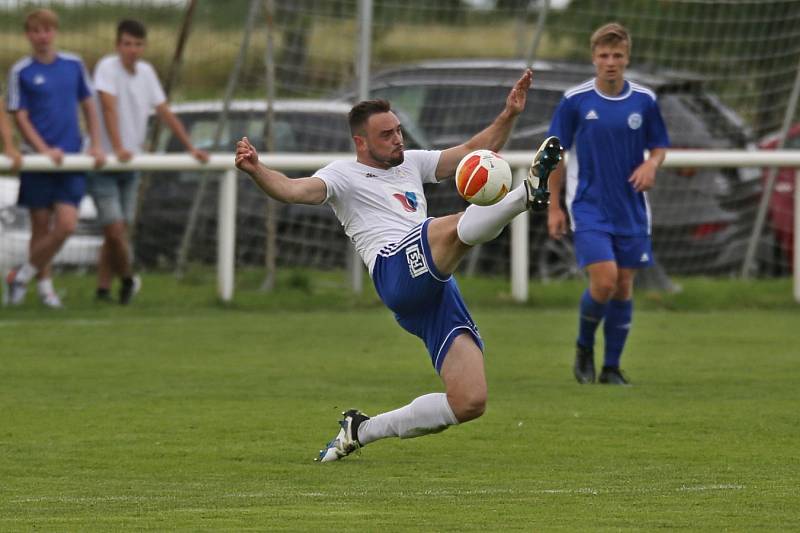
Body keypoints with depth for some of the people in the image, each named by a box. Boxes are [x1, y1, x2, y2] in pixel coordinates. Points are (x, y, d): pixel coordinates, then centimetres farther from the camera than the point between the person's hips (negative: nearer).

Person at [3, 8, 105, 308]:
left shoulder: (74, 65, 7)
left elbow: (88, 105, 16)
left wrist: (95, 145, 7)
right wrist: (45, 150, -15)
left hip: (71, 159, 2)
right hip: (39, 159, -2)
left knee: (66, 225, -9)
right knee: (41, 228, 2)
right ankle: (44, 284, 19)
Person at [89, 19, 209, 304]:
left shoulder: (146, 72, 7)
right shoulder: (108, 67, -13)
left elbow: (165, 113, 12)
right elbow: (109, 108, -24)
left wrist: (191, 148, 9)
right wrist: (118, 149, -34)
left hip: (131, 163, 6)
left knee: (119, 230, 7)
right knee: (114, 228, -11)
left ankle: (103, 288, 15)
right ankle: (128, 279, 10)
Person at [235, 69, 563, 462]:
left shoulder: (411, 164, 30)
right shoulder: (344, 175, 10)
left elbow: (473, 151, 30)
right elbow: (294, 190, -8)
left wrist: (508, 115, 15)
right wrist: (256, 171, -28)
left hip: (435, 290, 7)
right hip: (395, 270, -7)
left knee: (470, 403, -3)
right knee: (457, 227, -39)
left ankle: (362, 430, 10)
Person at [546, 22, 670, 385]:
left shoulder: (644, 100, 1)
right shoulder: (575, 100, -5)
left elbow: (659, 146, 13)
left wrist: (651, 164, -11)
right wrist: (553, 207, -1)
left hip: (631, 210, 3)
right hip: (589, 207, -3)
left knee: (624, 287, 4)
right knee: (604, 281, -16)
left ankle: (611, 367, 16)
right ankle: (584, 347, 10)